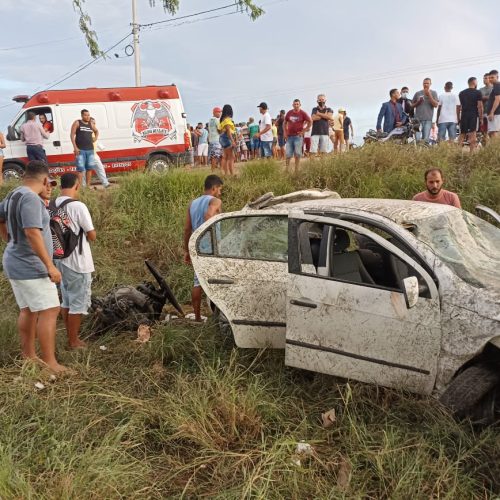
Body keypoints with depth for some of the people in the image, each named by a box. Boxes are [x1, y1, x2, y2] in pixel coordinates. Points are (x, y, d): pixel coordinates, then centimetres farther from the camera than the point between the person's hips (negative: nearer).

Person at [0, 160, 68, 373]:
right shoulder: (31, 199, -20)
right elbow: (33, 233, -28)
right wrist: (50, 266, -26)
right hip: (30, 266, -10)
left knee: (28, 310, 17)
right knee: (49, 310, -7)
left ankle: (28, 355, 26)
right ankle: (49, 363, -5)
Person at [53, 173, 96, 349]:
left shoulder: (52, 206, 2)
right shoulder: (78, 206, -18)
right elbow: (92, 236, -13)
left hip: (60, 260, 7)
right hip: (78, 262, -7)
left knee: (66, 301, 18)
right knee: (79, 302, 5)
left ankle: (71, 337, 28)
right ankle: (74, 341, 12)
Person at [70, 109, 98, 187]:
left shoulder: (91, 124, 13)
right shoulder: (77, 123, 0)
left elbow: (96, 131, 35)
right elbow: (72, 135, -5)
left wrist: (95, 138, 15)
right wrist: (75, 147, -13)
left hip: (90, 150, 5)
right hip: (80, 150, -5)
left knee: (89, 168, 7)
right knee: (80, 168, -7)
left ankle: (88, 185, 16)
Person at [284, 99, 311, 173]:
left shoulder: (303, 113, -3)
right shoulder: (289, 113, 7)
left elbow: (310, 122, -2)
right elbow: (285, 123, 17)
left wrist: (304, 131, -5)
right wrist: (285, 132, 7)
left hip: (298, 136, -3)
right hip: (289, 136, 3)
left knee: (297, 154, 0)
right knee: (288, 154, 4)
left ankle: (296, 169, 7)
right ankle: (286, 169, 11)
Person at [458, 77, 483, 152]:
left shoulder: (461, 93, 14)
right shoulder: (478, 93, -1)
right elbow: (480, 106, -6)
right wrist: (481, 117, -2)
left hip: (464, 115, 4)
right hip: (474, 115, -4)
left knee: (462, 135, 7)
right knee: (472, 134, -8)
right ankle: (472, 151, -14)